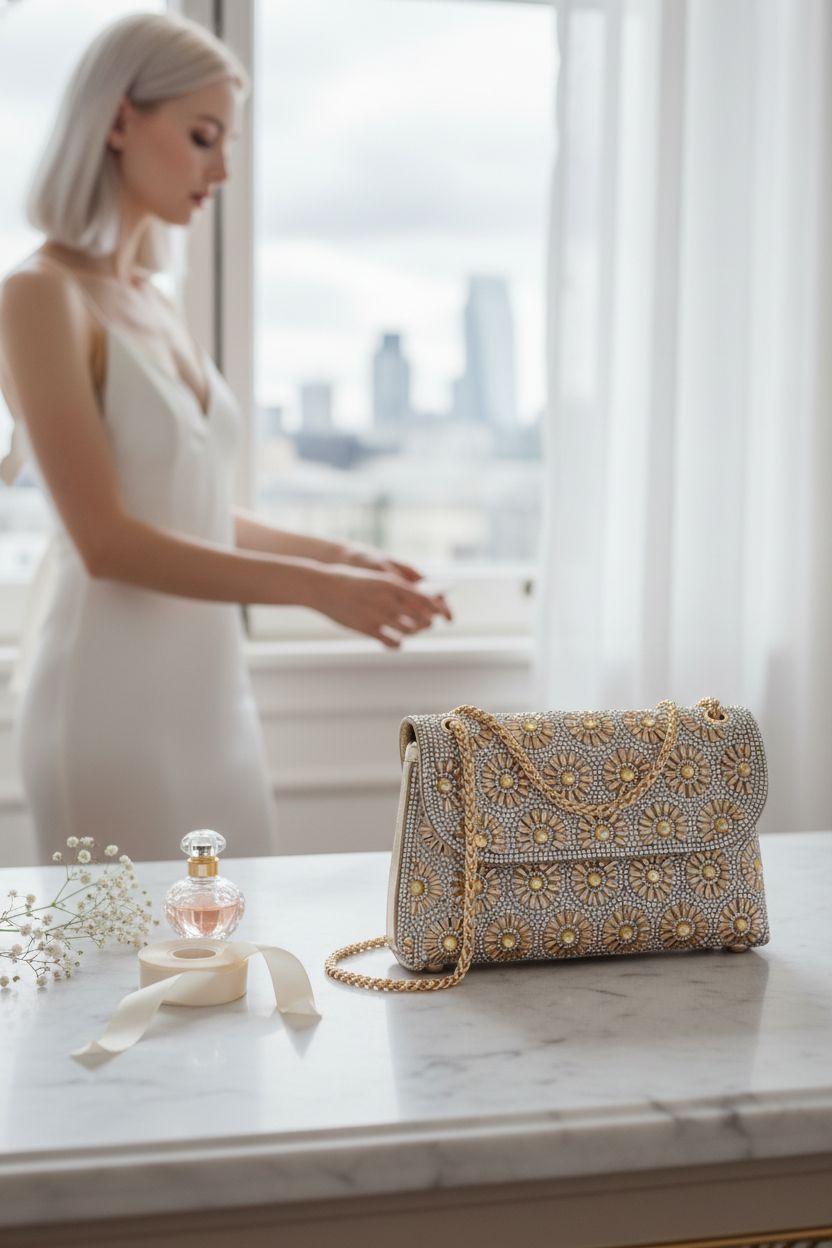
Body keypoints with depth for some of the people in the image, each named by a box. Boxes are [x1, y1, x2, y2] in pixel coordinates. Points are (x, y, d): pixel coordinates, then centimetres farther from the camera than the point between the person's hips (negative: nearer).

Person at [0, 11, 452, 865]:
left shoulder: (154, 306, 12)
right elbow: (107, 540, -18)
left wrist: (335, 555, 5)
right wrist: (312, 587, -18)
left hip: (210, 698, 8)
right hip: (115, 706, -8)